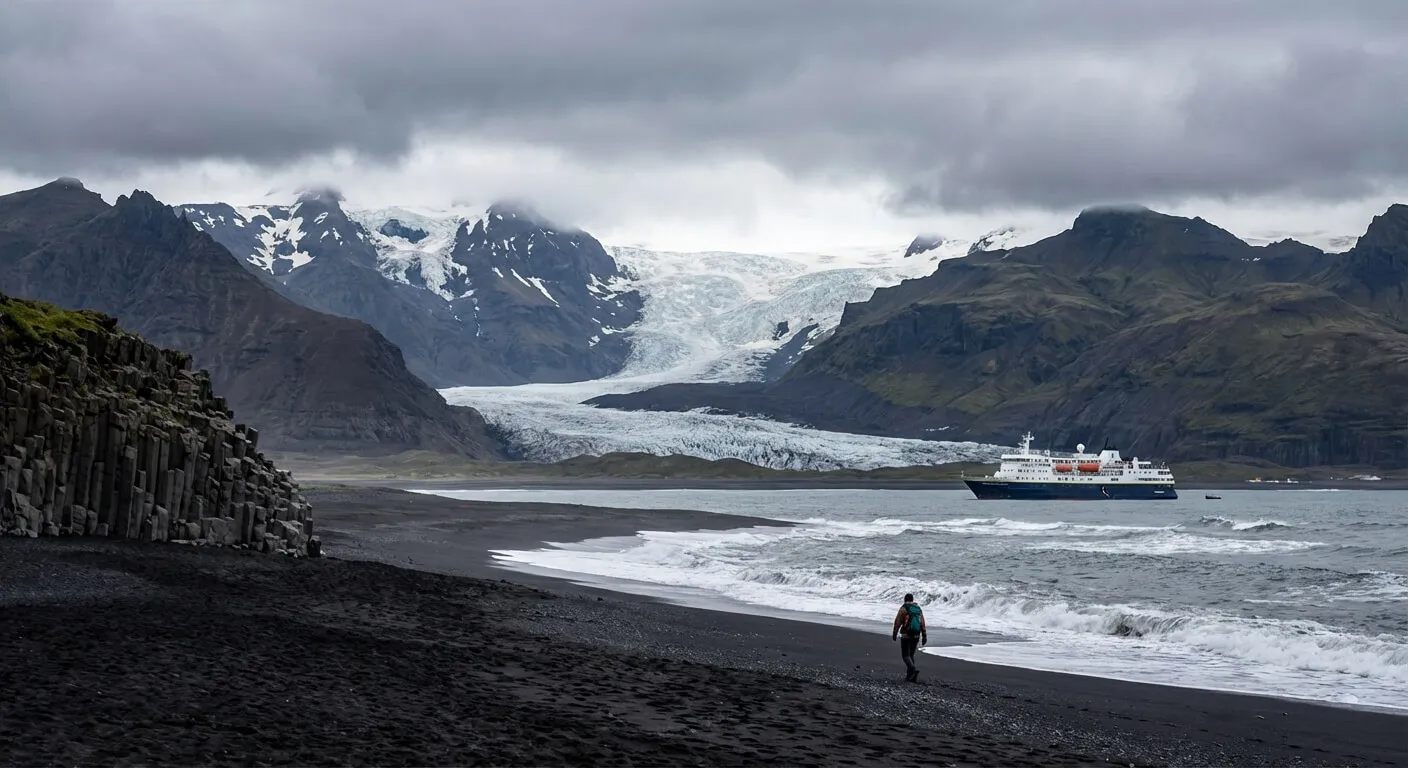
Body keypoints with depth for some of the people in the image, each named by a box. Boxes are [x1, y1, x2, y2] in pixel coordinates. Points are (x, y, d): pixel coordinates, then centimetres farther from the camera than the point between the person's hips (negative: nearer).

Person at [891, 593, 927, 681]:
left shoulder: (903, 609, -6)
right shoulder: (919, 609, 9)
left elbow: (897, 622, -7)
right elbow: (923, 624, 7)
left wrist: (894, 634, 2)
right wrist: (924, 636, 8)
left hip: (906, 636, -5)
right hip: (916, 636, 5)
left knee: (905, 655, -1)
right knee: (911, 655, 16)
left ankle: (914, 669, -25)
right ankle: (910, 676, 14)